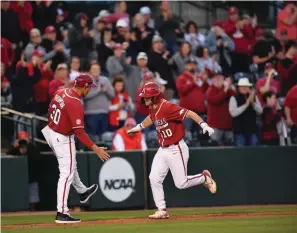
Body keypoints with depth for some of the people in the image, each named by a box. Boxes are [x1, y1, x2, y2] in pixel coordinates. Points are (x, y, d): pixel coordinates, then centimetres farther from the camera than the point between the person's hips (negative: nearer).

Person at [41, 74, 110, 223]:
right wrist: (95, 148, -29)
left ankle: (82, 192, 51)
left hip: (51, 132, 9)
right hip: (63, 139, -9)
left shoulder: (61, 93, -3)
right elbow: (79, 132, -29)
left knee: (70, 166, 29)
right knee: (67, 174, -5)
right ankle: (62, 213, -7)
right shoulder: (76, 104, -28)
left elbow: (50, 111, 12)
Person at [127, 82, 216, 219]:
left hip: (176, 150, -8)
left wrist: (204, 125, -39)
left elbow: (189, 113, -28)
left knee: (181, 183, -5)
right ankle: (162, 210, 5)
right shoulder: (153, 109, 4)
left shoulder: (167, 107, -23)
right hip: (162, 151, 8)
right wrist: (138, 128, 33)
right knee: (154, 178, -3)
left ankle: (205, 178, 22)